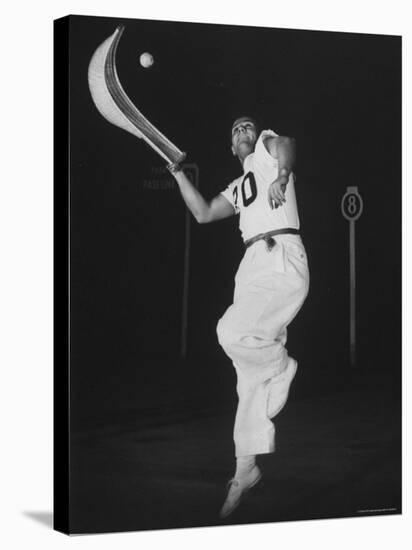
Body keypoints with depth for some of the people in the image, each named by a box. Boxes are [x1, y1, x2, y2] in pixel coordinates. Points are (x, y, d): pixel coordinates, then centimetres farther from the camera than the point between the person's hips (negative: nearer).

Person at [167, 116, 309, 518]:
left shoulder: (267, 145, 11)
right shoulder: (239, 187, 31)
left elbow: (285, 146, -12)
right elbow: (203, 213, 27)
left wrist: (282, 174, -33)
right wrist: (178, 173, 27)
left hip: (282, 259, -7)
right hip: (253, 267, 7)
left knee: (232, 332, -27)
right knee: (250, 376, 3)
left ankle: (282, 369, 1)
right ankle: (246, 465, 5)